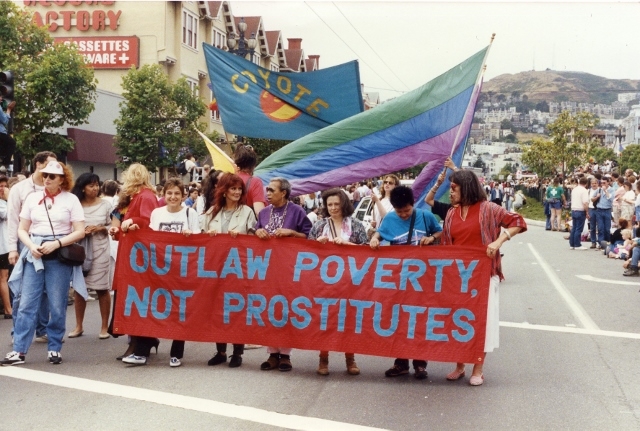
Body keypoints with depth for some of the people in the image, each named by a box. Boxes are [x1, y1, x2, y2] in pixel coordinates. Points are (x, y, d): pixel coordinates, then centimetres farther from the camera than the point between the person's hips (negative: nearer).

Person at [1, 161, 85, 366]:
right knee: (27, 303, -2)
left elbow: (80, 232, -3)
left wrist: (56, 243, -15)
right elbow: (22, 230, 10)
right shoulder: (32, 198, 9)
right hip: (35, 255, 2)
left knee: (57, 306, 2)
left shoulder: (71, 200, 1)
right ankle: (19, 351, 0)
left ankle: (54, 349, 13)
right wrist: (31, 246, -9)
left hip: (60, 256, -2)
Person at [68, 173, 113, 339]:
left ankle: (105, 326, 12)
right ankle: (79, 326, 19)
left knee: (102, 288, 2)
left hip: (100, 250, -1)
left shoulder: (105, 205, 1)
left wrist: (100, 228, -13)